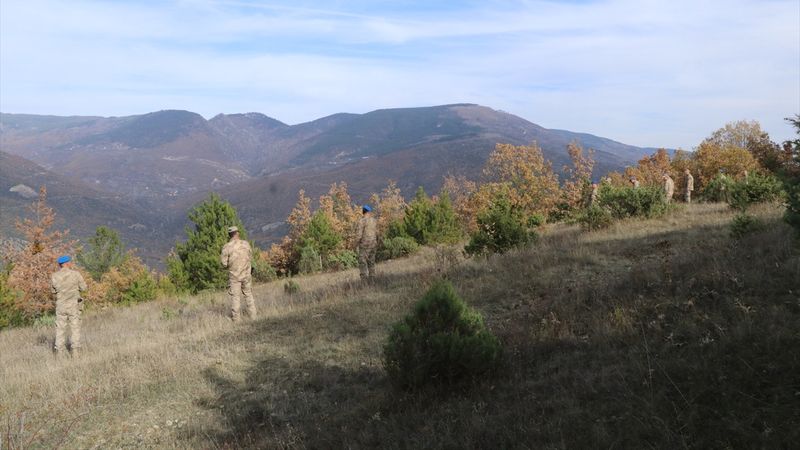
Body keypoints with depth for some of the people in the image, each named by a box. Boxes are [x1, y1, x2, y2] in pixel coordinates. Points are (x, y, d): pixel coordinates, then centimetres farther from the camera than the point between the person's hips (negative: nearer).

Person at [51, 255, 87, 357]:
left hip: (60, 305, 2)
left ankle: (58, 352, 9)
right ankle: (75, 351, 2)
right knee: (75, 328, 5)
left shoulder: (54, 276, -3)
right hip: (74, 305, -2)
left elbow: (53, 291, 12)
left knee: (60, 329, 10)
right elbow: (83, 288, -1)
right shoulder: (75, 273, -9)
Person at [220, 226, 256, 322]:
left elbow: (224, 264, -10)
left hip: (234, 275, -2)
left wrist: (228, 265, 11)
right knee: (248, 294, 14)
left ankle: (236, 318, 4)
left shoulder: (226, 247, -12)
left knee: (235, 297, 3)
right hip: (246, 274, 2)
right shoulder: (245, 243, -4)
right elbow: (250, 255, 11)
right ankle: (253, 315, 17)